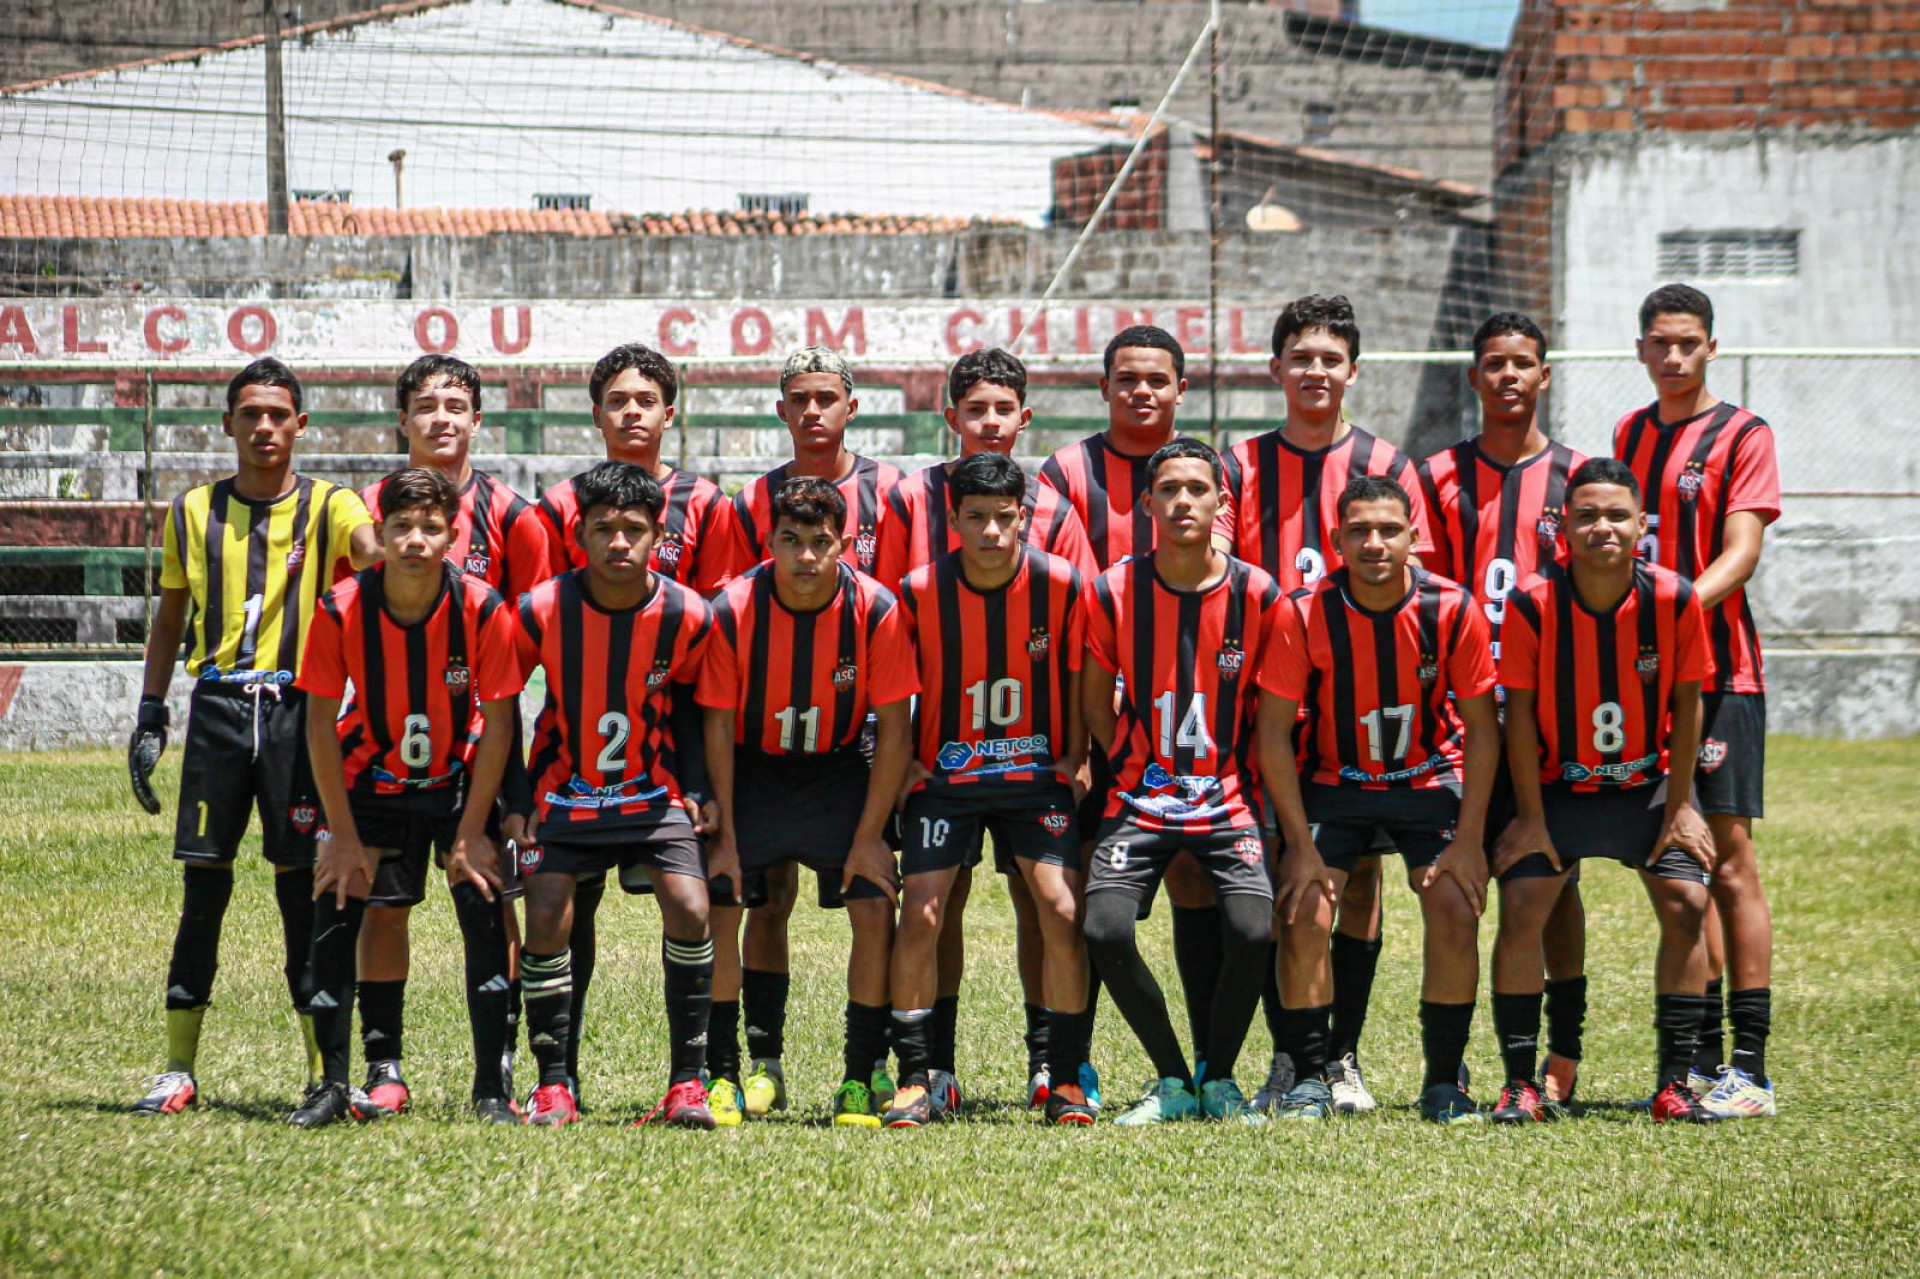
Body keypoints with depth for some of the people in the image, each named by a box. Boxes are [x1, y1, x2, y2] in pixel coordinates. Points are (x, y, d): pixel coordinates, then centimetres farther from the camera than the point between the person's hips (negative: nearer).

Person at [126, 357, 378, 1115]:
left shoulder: (326, 506, 3)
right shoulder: (194, 511, 11)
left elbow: (371, 548, -18)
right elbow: (170, 620, 18)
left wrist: (386, 555, -42)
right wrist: (149, 719, 12)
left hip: (297, 706, -2)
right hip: (218, 705, 2)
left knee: (303, 887, -1)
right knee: (203, 887, 0)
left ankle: (325, 1070, 5)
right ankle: (178, 1069, 5)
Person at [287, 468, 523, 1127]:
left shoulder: (483, 609, -22)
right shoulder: (341, 610, -20)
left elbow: (497, 724, -14)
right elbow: (320, 723, -11)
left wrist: (470, 835, -14)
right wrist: (344, 835, -12)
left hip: (461, 780, -1)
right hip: (371, 781, 1)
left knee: (484, 912, -12)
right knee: (335, 916, -7)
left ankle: (492, 1090, -5)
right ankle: (333, 1086, 4)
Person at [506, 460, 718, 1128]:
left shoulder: (688, 616, -13)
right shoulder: (541, 612, -16)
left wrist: (696, 787, -3)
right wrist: (515, 800, -4)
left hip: (654, 793, 0)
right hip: (563, 792, 0)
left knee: (689, 912, -15)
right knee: (547, 919, -12)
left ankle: (687, 1079, -3)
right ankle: (553, 1085, 1)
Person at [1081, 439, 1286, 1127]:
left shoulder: (1258, 595, -3)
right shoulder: (1114, 592, -3)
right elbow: (1095, 703, 8)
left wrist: (1243, 783, 6)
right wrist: (1134, 774, 7)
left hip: (1228, 802, 0)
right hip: (1140, 800, 0)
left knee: (1252, 930, -21)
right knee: (1105, 929, -20)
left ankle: (1217, 1077, 4)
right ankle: (1172, 1080, 1)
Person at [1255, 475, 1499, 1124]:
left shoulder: (1453, 610, -17)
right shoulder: (1306, 614, -18)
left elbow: (1482, 729, -8)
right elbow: (1274, 731, -12)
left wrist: (1469, 839, -12)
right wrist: (1300, 843, -15)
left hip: (1432, 781, 0)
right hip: (1335, 782, 0)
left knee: (1456, 913, -15)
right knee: (1304, 915, -16)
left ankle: (1444, 1082, -2)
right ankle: (1310, 1077, -2)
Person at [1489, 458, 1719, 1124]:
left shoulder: (1674, 600, -16)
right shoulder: (1532, 605, -19)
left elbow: (1686, 704, -5)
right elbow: (1519, 712, -11)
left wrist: (1680, 806, -5)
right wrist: (1530, 816, -11)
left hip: (1648, 787, 1)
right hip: (1558, 788, -1)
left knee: (1686, 905, -12)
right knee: (1520, 908, -15)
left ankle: (1674, 1084, -3)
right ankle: (1520, 1084, -6)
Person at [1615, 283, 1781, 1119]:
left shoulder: (1742, 436, -3)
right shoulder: (1630, 434, 15)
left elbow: (1740, 551, -14)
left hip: (1719, 673, -6)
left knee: (1730, 862, -8)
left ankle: (1750, 1066, -8)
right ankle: (1701, 1058, 13)